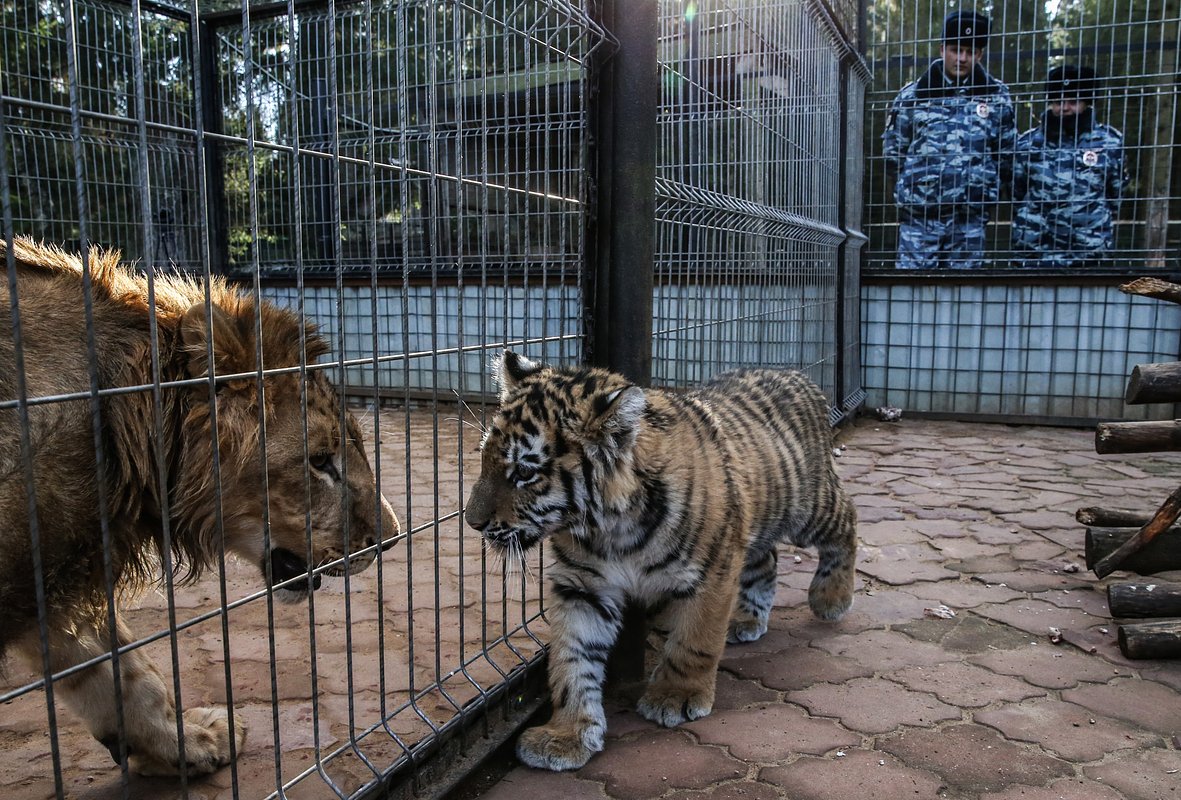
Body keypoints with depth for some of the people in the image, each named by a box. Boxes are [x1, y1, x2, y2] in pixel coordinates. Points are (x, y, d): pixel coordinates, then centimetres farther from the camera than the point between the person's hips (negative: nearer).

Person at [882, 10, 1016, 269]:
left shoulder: (997, 97, 10)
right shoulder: (912, 95, 5)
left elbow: (1008, 153, 15)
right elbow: (892, 150, 10)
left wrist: (988, 186, 8)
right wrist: (913, 183, 7)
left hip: (970, 218, 2)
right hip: (919, 215, -1)